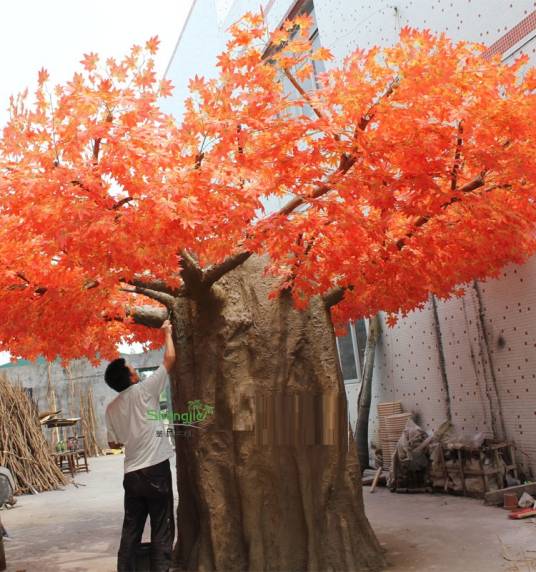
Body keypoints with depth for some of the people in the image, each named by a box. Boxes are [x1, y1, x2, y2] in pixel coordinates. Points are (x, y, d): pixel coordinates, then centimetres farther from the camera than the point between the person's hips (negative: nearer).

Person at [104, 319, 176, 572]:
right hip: (156, 470, -6)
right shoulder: (143, 391, -8)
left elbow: (113, 443, 15)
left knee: (131, 530, 12)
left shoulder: (111, 408, 8)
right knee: (162, 530, 0)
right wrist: (167, 332, 9)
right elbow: (169, 358, -5)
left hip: (132, 473, 6)